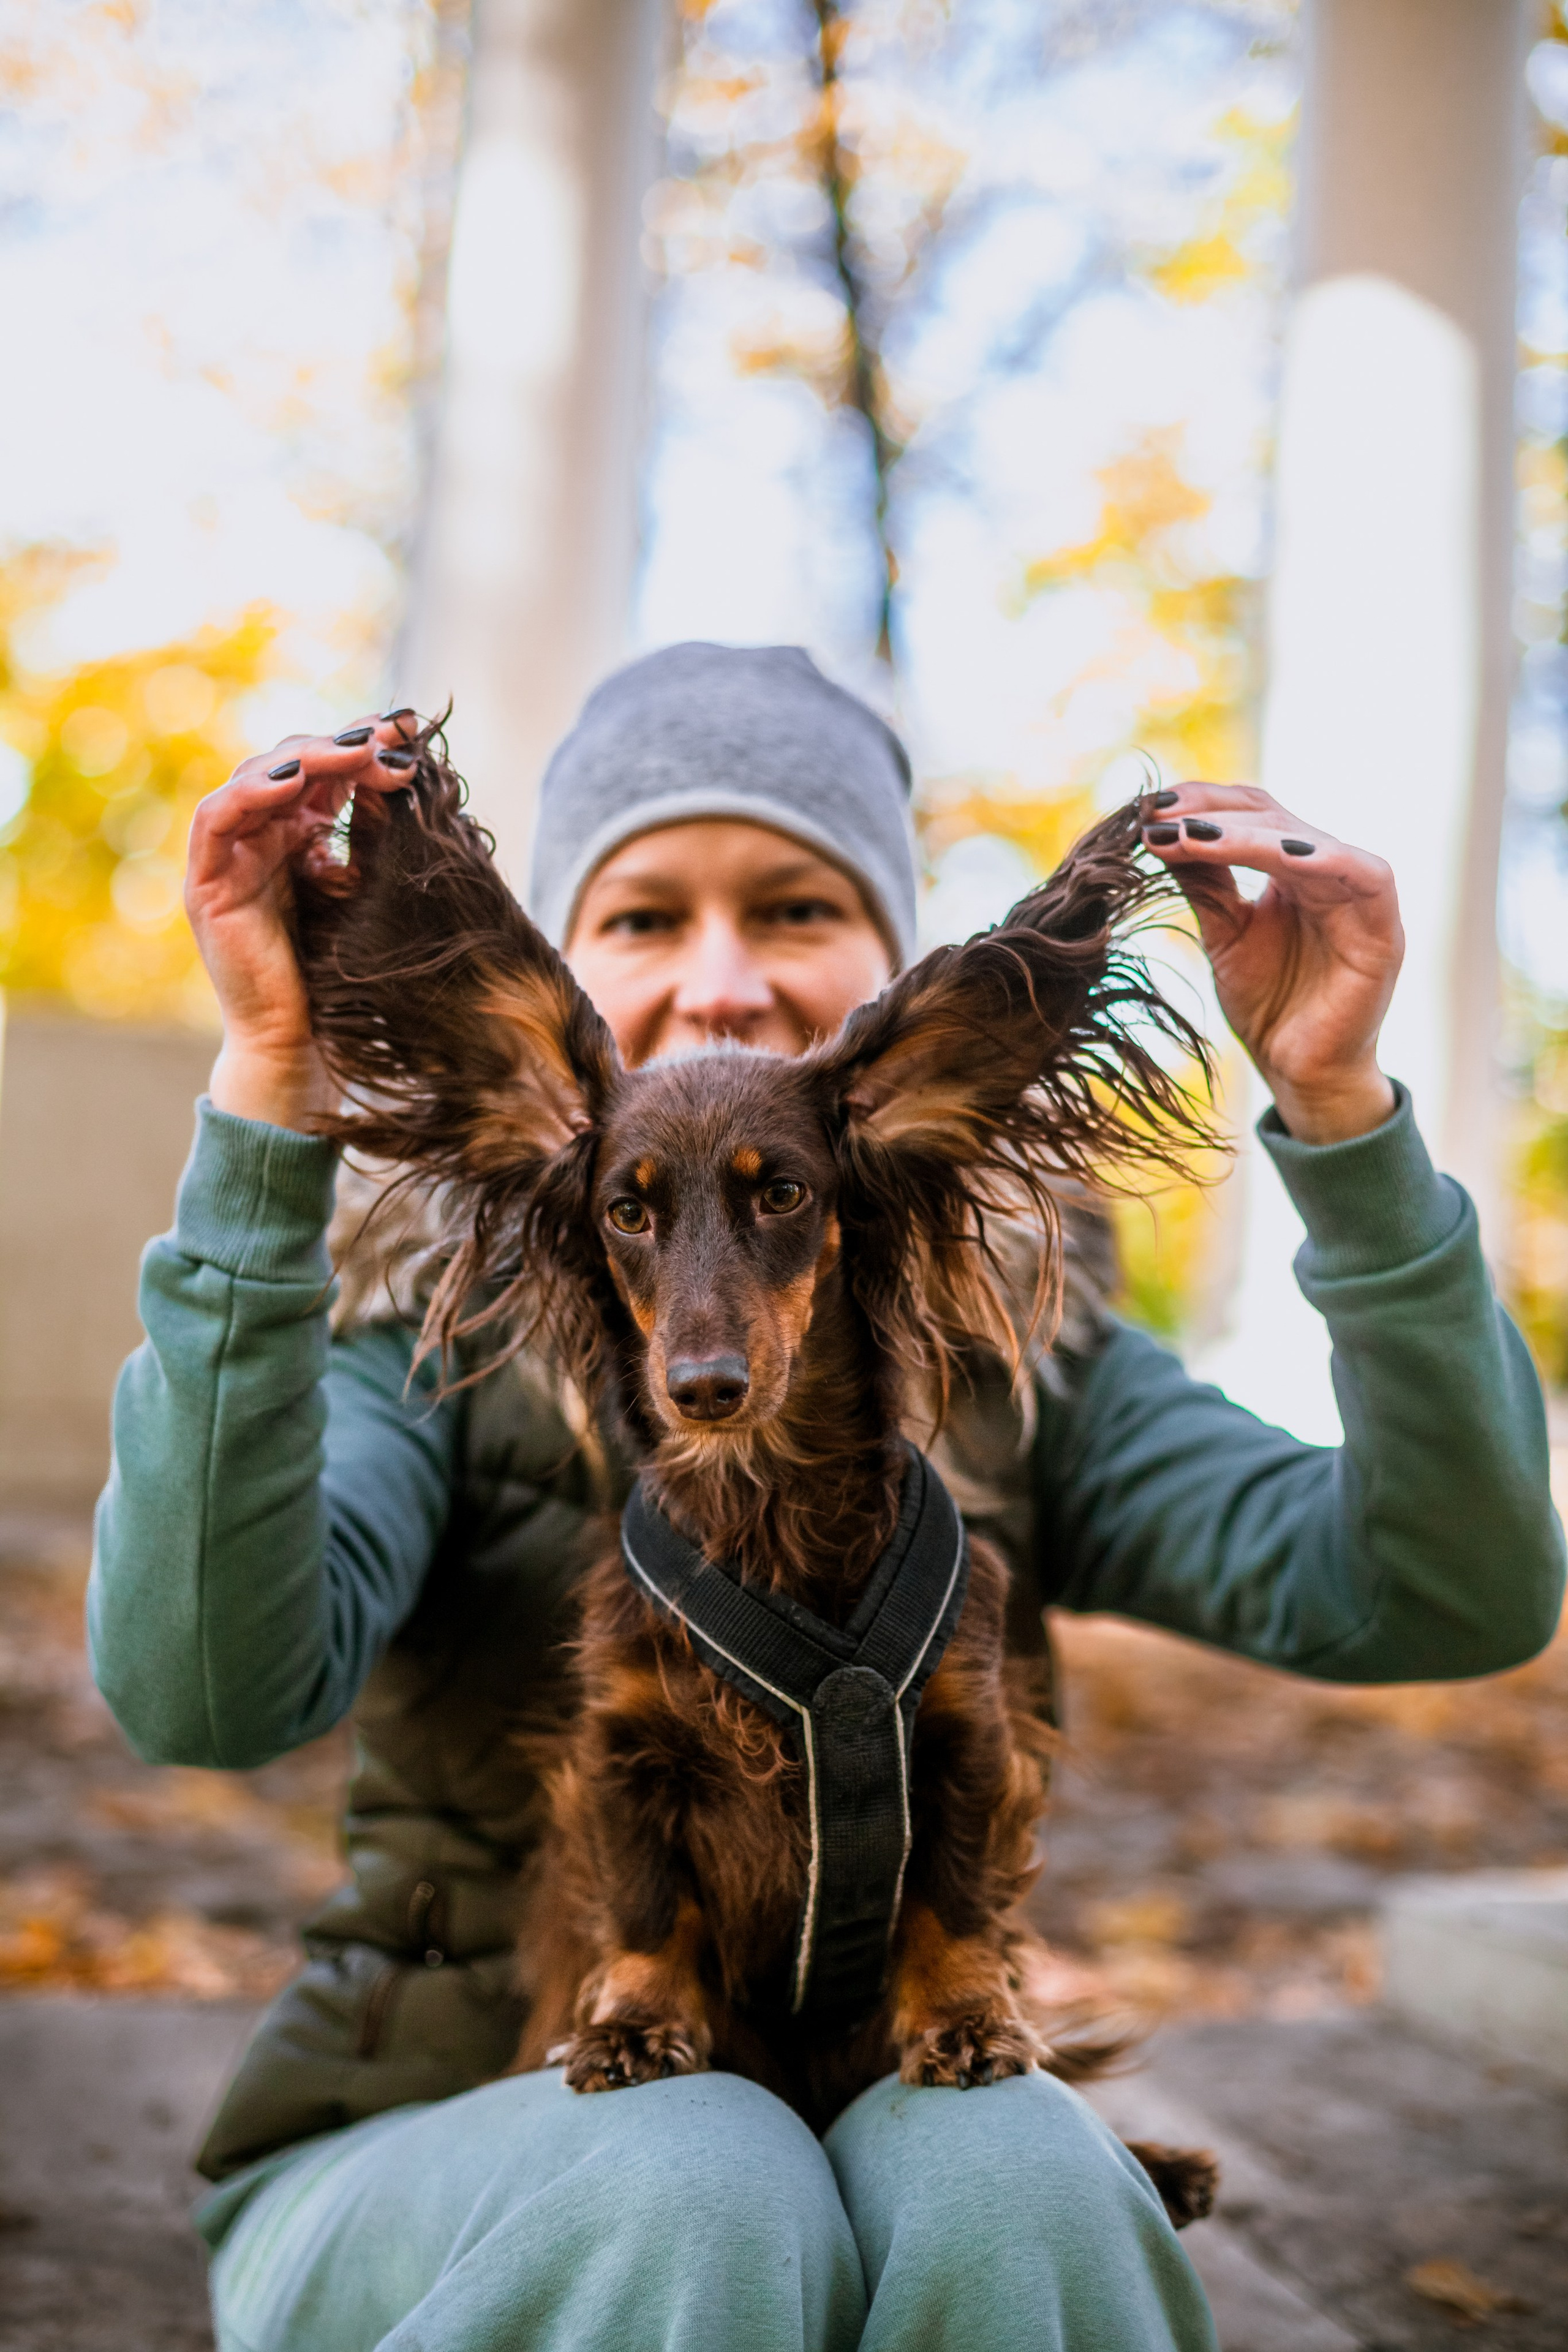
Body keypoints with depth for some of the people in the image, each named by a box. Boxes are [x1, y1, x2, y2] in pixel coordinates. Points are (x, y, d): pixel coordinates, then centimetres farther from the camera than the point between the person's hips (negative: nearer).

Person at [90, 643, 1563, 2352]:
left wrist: (1336, 1100, -23)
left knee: (1010, 2174, -31)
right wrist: (273, 1082, -33)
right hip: (426, 2168, -1)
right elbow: (204, 1688, -27)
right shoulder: (434, 1334, -7)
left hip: (884, 2170, 2)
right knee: (689, 2184, -33)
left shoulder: (1020, 1371, -1)